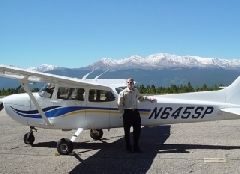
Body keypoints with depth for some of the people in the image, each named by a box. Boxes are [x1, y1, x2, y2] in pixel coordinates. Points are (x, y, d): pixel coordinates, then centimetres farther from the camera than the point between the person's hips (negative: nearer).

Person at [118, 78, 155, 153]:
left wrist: (149, 98, 25)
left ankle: (136, 147, 14)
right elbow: (120, 104, -3)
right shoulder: (123, 92, -2)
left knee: (137, 130, 2)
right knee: (127, 131, 3)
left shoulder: (136, 91, 14)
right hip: (127, 112, -4)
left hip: (135, 112, 4)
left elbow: (140, 98, 32)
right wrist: (123, 112, -7)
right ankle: (128, 147, 15)